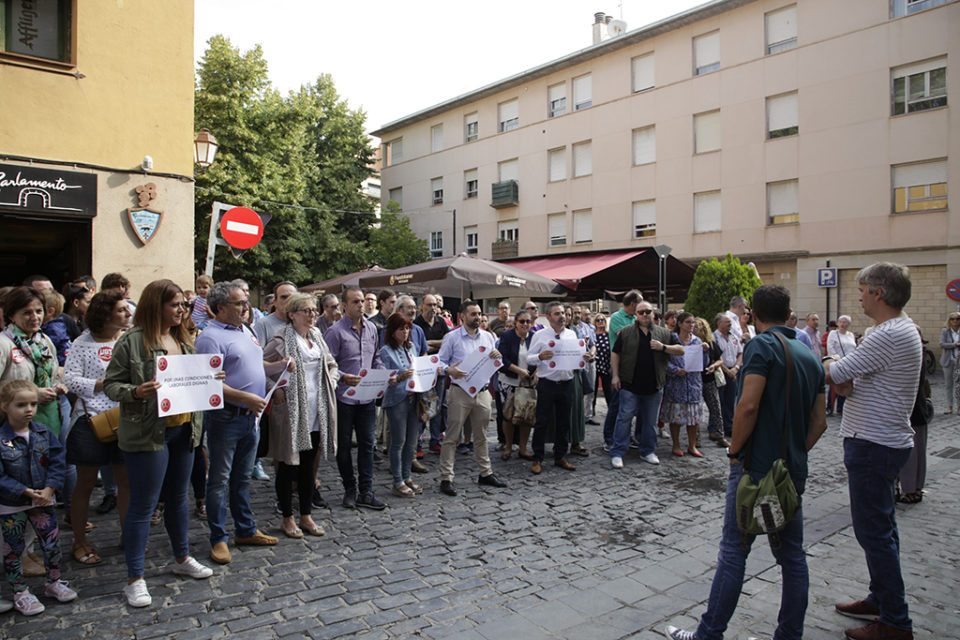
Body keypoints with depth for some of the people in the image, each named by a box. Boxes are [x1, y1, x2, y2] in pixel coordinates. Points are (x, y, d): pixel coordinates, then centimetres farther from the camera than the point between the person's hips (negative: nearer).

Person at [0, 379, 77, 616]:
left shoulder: (44, 433, -3)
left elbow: (57, 463, -2)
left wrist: (49, 489, -14)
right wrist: (25, 491, -20)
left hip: (43, 500, 3)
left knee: (52, 541, 9)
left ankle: (54, 582, 28)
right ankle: (20, 593, 24)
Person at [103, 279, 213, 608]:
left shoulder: (183, 340, 13)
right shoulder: (132, 341, -9)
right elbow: (111, 384, -9)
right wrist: (136, 392, -27)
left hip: (183, 429, 7)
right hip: (147, 433, -7)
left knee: (178, 497, 19)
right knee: (143, 504, 1)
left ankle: (182, 558, 35)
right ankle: (135, 579, 13)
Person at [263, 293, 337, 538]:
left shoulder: (317, 338, 11)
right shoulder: (282, 341, -10)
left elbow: (332, 364, 24)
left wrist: (330, 382, 9)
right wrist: (275, 390, -16)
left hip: (316, 414, 6)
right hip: (291, 413, -6)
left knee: (309, 465, 13)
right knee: (288, 465, 5)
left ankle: (306, 516, 25)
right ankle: (287, 518, 19)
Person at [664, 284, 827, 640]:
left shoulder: (762, 345, -11)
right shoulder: (810, 356, 12)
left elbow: (749, 405, -22)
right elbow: (819, 422, 13)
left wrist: (735, 451, -11)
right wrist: (794, 453, 15)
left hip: (757, 465, -7)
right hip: (794, 471, 8)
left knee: (734, 551, 0)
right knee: (792, 555, 13)